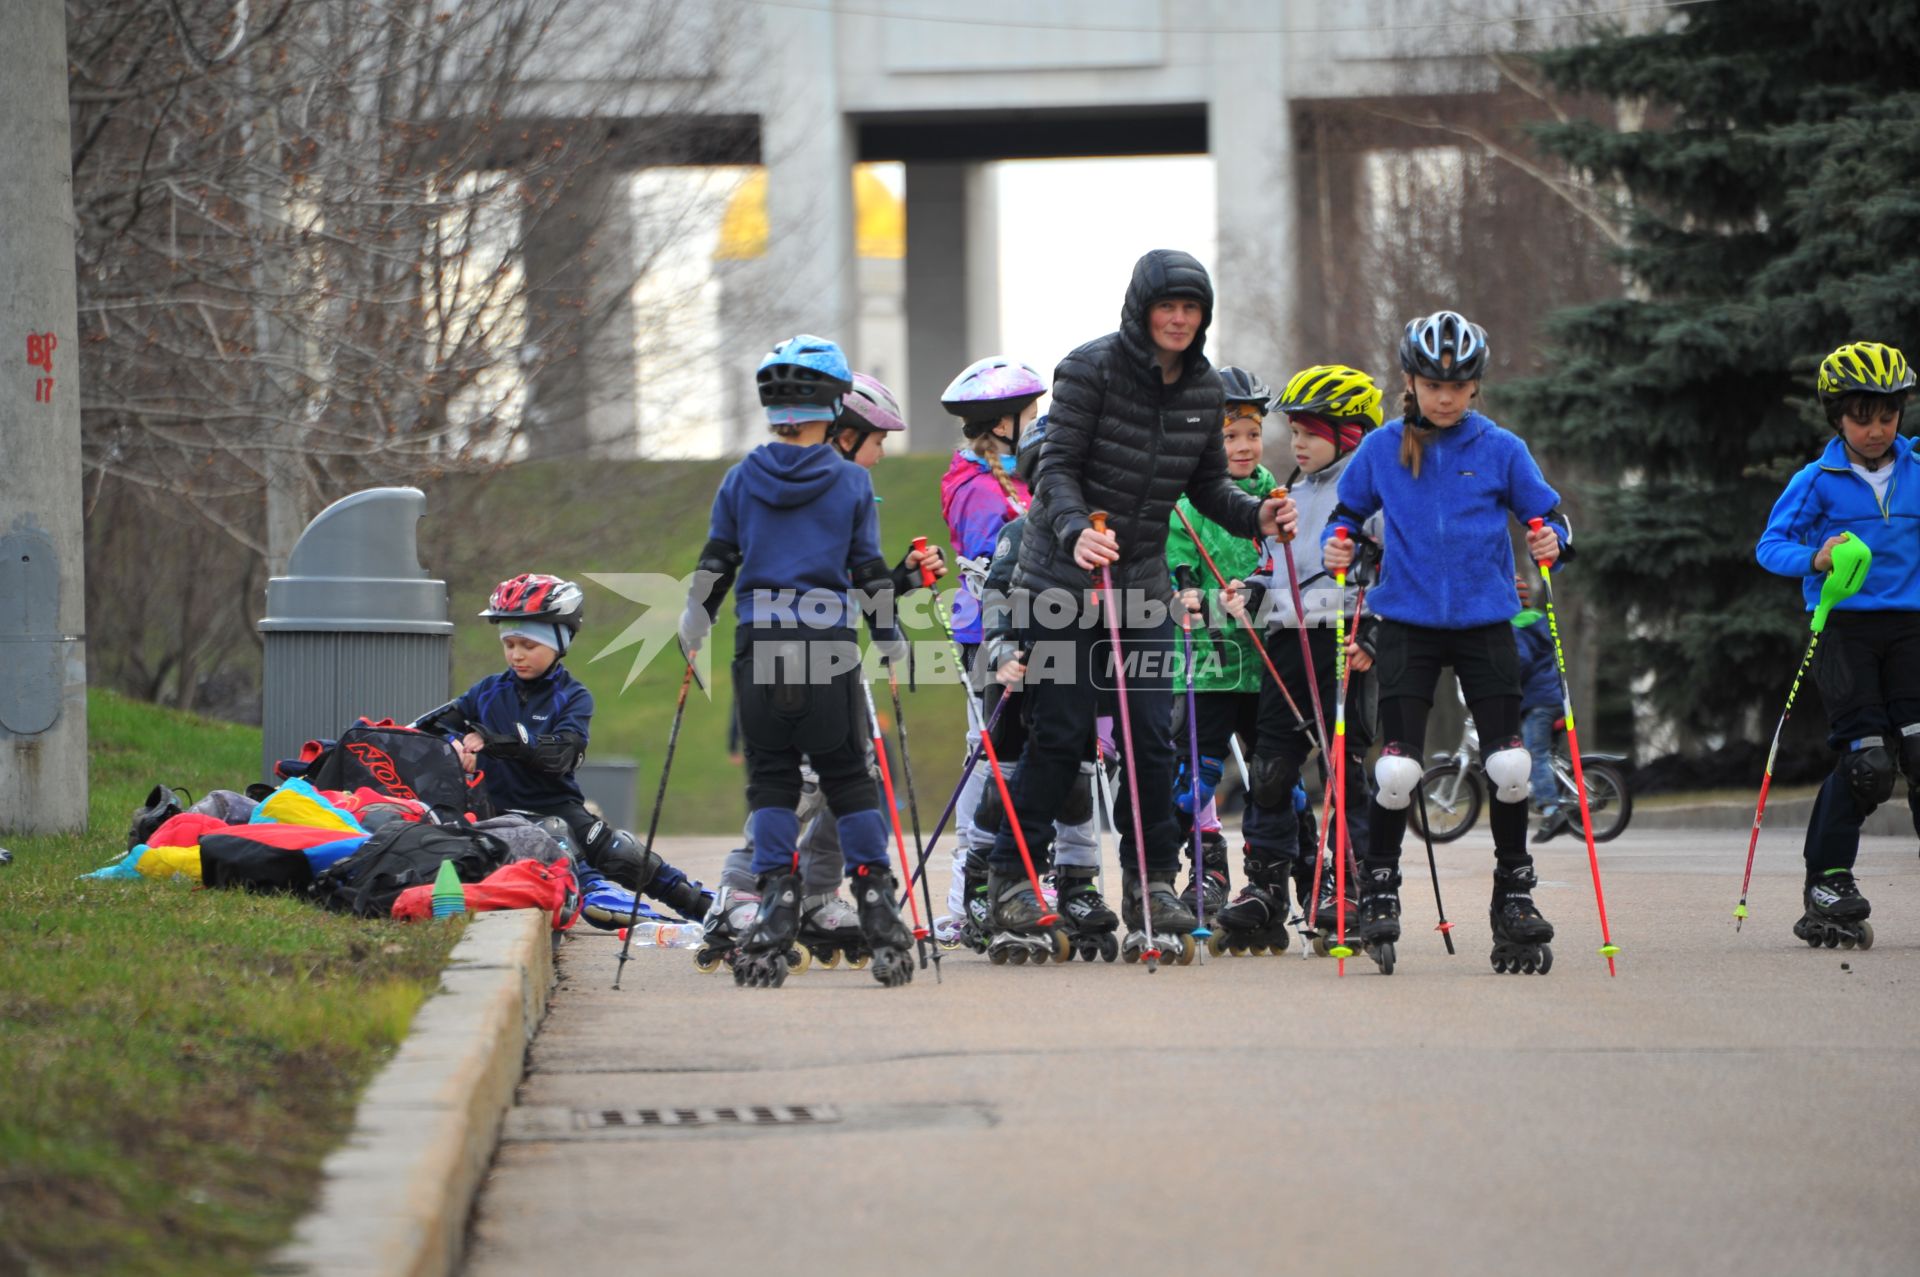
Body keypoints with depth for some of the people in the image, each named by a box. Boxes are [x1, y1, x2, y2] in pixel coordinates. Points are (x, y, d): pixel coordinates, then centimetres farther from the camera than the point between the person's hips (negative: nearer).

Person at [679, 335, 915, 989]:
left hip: (758, 644, 1)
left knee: (771, 778, 7)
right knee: (848, 777, 7)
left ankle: (777, 900, -4)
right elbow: (869, 570, 3)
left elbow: (714, 566, 6)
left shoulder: (741, 480, 3)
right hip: (830, 647, -1)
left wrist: (693, 630, 18)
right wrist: (891, 640, 13)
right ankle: (875, 900, 3)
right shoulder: (852, 483, 0)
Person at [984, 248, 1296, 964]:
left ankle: (1151, 887, 8)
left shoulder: (1204, 388, 4)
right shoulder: (1092, 369, -13)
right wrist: (1076, 530, -34)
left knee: (1152, 738, -1)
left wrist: (1255, 516, -7)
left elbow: (1206, 484, 12)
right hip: (1062, 576, -5)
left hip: (1143, 582, 5)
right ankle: (1011, 885, 4)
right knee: (1060, 734, -6)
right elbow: (1057, 469, -15)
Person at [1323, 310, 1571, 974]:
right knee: (1397, 769, -10)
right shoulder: (1380, 450, 3)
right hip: (1407, 622, 0)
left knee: (1508, 765, -6)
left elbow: (1546, 516, 6)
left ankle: (1513, 896, 10)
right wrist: (1338, 546, -7)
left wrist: (1550, 540, -16)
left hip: (1485, 621, 0)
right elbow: (1347, 513, 14)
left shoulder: (1500, 450, 1)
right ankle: (1378, 891, 8)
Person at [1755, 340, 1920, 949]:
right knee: (1867, 761, -10)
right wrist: (1815, 559, -20)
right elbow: (1770, 544, -2)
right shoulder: (1818, 481, -1)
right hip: (1844, 627, -3)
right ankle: (1827, 885, 2)